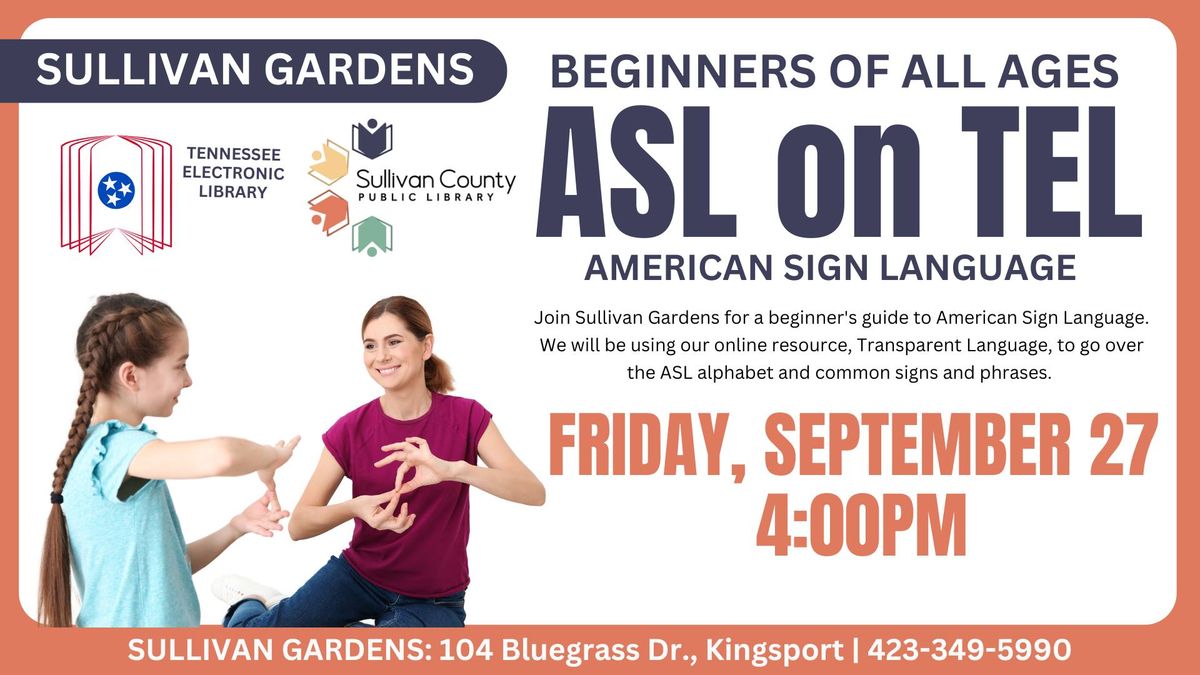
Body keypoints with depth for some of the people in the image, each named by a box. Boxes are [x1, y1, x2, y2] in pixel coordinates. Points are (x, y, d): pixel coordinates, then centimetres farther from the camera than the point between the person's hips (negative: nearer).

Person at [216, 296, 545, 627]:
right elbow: (299, 525, -9)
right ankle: (250, 606, 18)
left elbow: (534, 492, -23)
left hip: (433, 600, -1)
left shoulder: (466, 417, -11)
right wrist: (354, 508, -32)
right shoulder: (351, 429, -8)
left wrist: (453, 469, -40)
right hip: (359, 574, 1)